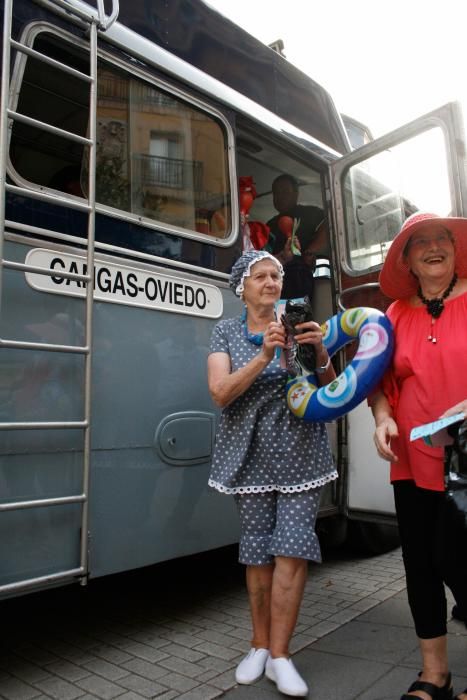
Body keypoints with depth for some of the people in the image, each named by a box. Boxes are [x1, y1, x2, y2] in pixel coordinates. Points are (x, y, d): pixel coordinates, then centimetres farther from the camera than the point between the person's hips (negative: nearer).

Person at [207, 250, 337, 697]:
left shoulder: (297, 324, 5)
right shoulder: (227, 332, 3)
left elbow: (329, 389, 4)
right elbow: (220, 394, -10)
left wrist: (319, 352, -17)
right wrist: (263, 356, -23)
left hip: (300, 453, 1)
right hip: (252, 454, 0)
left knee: (292, 549, -3)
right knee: (257, 550, 7)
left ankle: (279, 655, 11)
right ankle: (259, 646, 25)